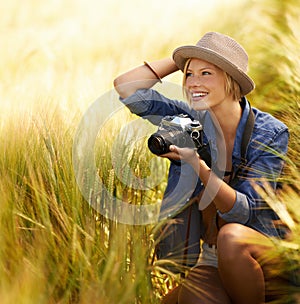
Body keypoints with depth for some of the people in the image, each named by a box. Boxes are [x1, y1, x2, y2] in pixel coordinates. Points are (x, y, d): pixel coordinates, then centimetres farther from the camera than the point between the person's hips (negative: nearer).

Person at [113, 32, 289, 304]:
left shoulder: (271, 133, -12)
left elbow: (243, 212, -19)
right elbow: (126, 86, -7)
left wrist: (198, 165, -32)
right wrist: (180, 60, -4)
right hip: (213, 261, 1)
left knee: (231, 236, -36)